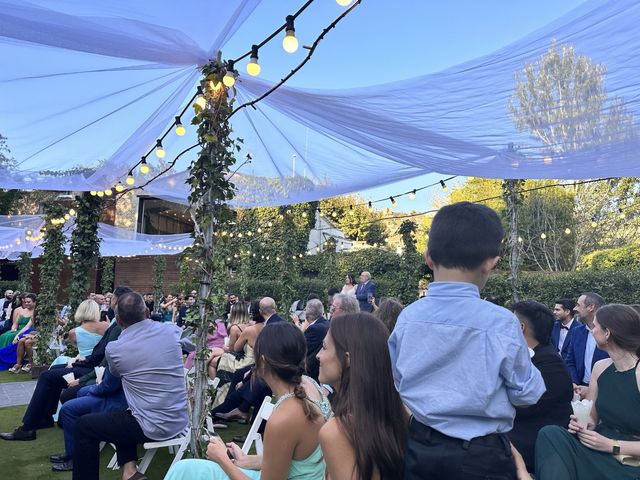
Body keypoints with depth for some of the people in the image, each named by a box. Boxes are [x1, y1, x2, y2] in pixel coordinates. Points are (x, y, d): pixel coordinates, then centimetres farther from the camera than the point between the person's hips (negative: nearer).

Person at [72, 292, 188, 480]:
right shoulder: (172, 330, -5)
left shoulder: (113, 349, -11)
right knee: (122, 415, 31)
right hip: (181, 421, 5)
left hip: (154, 427, -5)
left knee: (84, 425, 14)